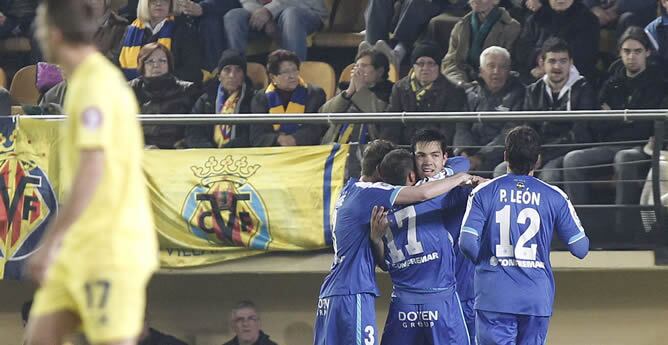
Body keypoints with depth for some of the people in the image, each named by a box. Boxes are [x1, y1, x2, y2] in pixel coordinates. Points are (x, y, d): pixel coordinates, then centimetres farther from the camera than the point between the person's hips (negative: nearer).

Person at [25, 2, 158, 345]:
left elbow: (90, 174, -23)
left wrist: (48, 245, -22)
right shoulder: (86, 81, 14)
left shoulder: (96, 85, -15)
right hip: (81, 248, 9)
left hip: (110, 249, -9)